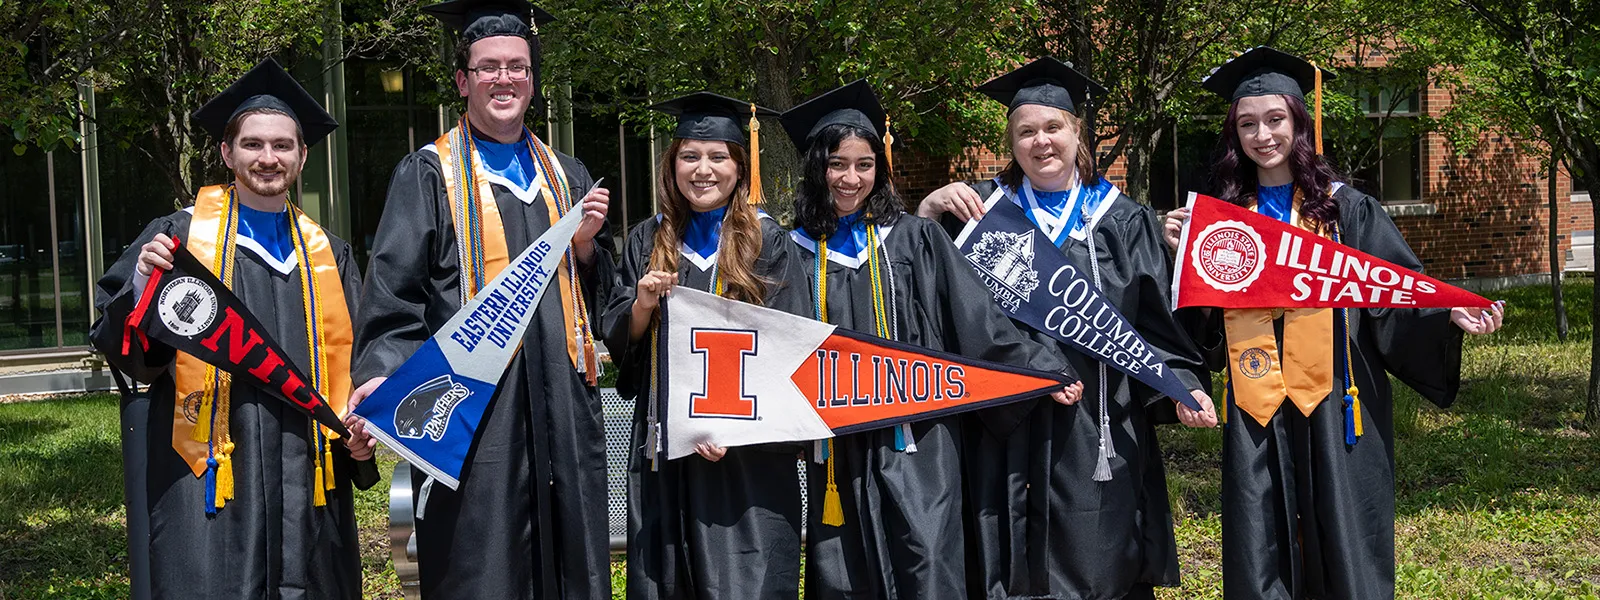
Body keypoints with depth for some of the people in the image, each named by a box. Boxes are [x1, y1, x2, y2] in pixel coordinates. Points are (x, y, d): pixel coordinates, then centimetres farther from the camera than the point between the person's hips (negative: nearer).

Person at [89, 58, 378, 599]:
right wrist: (143, 286, -17)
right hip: (210, 471, -3)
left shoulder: (329, 257, 14)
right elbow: (124, 346, 2)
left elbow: (351, 360, 18)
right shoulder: (180, 236, 4)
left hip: (307, 475, 3)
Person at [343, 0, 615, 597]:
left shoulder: (565, 176, 18)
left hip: (562, 405, 5)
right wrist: (380, 377, -18)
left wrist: (585, 244, 1)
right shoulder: (430, 174, 3)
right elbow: (393, 295, -3)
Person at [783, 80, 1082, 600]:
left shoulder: (914, 238, 4)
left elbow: (977, 315, 0)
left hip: (913, 438, -2)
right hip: (836, 446, 2)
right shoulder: (797, 250, 9)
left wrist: (1045, 370, -6)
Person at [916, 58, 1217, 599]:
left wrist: (1180, 386, -10)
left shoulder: (1123, 222, 9)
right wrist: (929, 209, -10)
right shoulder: (983, 208, 8)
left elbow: (1158, 324, 6)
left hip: (1097, 434, 0)